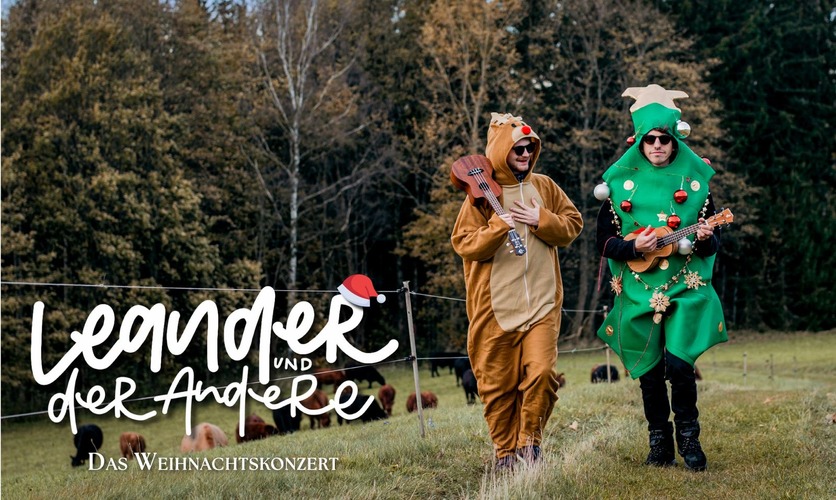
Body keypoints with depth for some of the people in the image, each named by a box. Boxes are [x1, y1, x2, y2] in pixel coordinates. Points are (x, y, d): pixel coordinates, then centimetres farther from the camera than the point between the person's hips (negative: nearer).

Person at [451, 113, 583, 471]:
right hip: (495, 306, -2)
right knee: (498, 382, 3)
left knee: (541, 373, -10)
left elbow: (573, 224, 10)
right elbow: (462, 243, -5)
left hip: (542, 303, 2)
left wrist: (542, 220, -7)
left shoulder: (543, 187, 9)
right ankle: (505, 450, 17)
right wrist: (497, 227, -20)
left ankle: (530, 441, 8)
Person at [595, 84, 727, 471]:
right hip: (638, 290, 1)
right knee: (649, 372, 5)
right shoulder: (620, 182, 2)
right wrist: (634, 247, -15)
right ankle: (659, 444, 20)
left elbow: (713, 245, 6)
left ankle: (688, 438, 4)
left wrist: (706, 239, -16)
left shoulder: (695, 179, 3)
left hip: (685, 289, -1)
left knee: (678, 363, -15)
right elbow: (604, 242, 3)